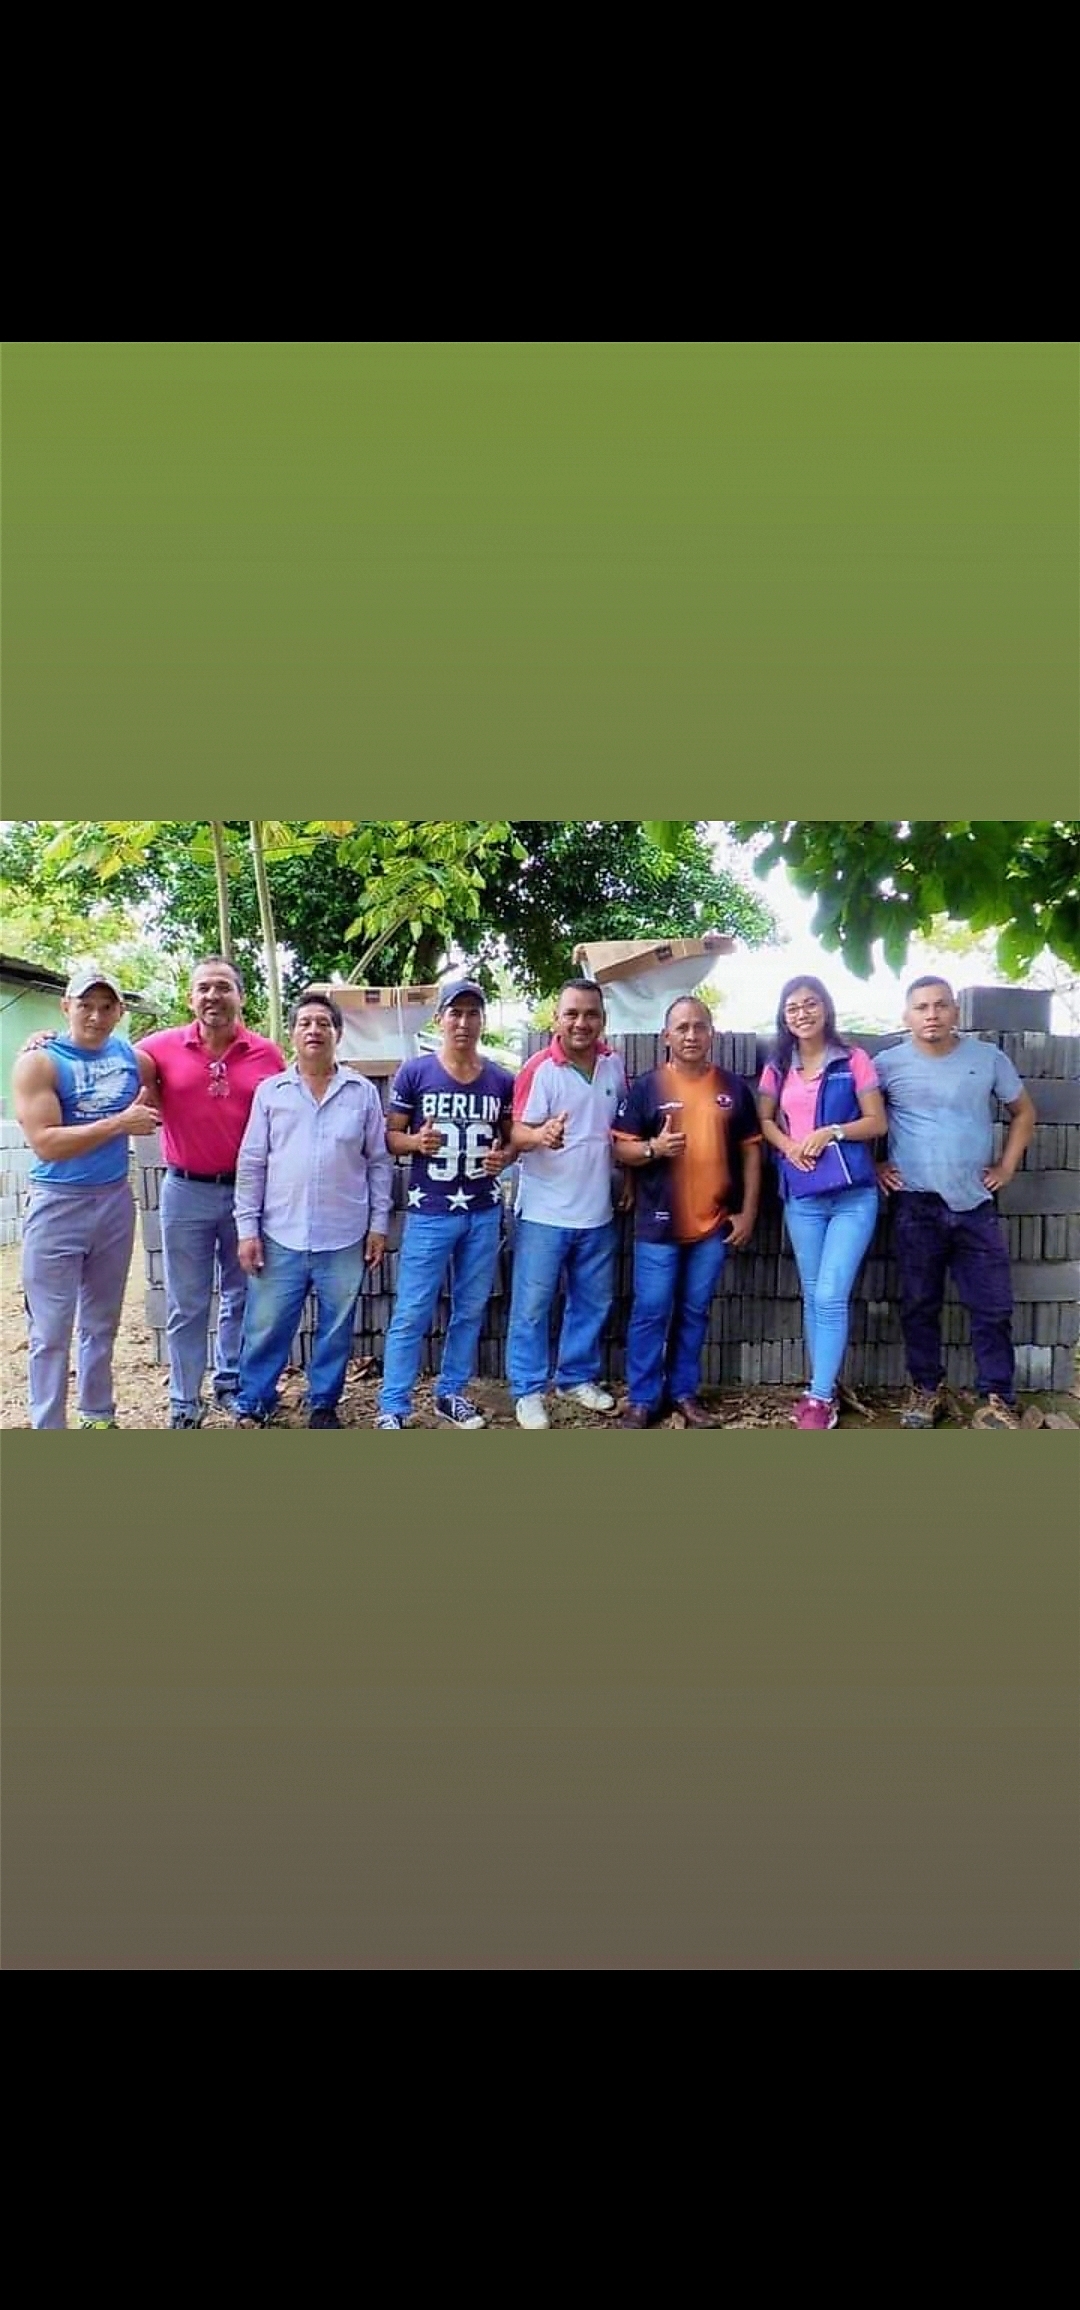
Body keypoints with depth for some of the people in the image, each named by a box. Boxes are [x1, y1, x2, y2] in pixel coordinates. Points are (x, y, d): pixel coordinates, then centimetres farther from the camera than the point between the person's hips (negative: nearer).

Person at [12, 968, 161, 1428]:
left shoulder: (132, 1058, 3)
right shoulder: (39, 1062, -11)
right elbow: (45, 1144, -21)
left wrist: (145, 1112, 6)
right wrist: (118, 1123, -21)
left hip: (115, 1201, 5)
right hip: (58, 1206, -5)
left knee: (102, 1323, 16)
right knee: (52, 1331, 0)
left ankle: (98, 1417, 29)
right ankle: (48, 1433, 8)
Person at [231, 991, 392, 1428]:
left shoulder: (363, 1092, 2)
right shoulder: (270, 1091, 3)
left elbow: (379, 1163, 6)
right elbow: (251, 1163, 3)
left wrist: (379, 1224, 3)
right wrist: (247, 1228, -1)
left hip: (344, 1239, 0)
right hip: (280, 1237, 0)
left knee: (336, 1328, 10)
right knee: (266, 1327, 7)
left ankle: (324, 1404, 26)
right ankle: (252, 1404, 23)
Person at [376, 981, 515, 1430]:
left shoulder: (501, 1080, 3)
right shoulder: (414, 1072, -6)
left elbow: (512, 1137, 14)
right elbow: (390, 1136, 0)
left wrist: (504, 1156, -8)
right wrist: (417, 1142, -20)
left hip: (484, 1212, 4)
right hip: (430, 1213, -4)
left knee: (470, 1310, 13)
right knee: (412, 1315, -3)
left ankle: (452, 1393, 27)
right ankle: (392, 1409, 5)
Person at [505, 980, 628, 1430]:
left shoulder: (613, 1064, 3)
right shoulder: (540, 1069, -14)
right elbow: (517, 1133, -18)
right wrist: (542, 1135, -39)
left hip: (598, 1212, 6)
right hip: (545, 1212, -5)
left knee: (593, 1302, 16)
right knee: (532, 1305, 1)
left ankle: (578, 1377, 32)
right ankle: (529, 1390, 13)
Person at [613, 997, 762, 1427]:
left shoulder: (733, 1087, 5)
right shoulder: (646, 1086, -2)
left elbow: (750, 1150, 10)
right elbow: (621, 1148, -2)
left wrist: (748, 1211, 4)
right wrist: (653, 1148, -23)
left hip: (713, 1223, 2)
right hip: (658, 1223, -2)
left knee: (695, 1311, 12)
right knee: (651, 1312, 1)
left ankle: (684, 1392, 24)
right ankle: (642, 1398, 11)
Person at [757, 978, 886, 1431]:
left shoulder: (853, 1060, -2)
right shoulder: (778, 1068, 10)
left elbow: (878, 1123, -2)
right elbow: (765, 1120, 14)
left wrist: (832, 1131, -17)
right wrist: (788, 1146, -6)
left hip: (854, 1196, -4)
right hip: (801, 1197, 4)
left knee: (831, 1296, -9)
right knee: (813, 1296, 10)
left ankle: (820, 1398, -3)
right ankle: (823, 1389, 21)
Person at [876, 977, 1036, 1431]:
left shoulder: (988, 1058, 3)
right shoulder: (887, 1064, -1)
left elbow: (1023, 1111, 15)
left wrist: (1008, 1164, 7)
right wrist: (872, 1165, 1)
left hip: (975, 1203, 1)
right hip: (916, 1206, -1)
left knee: (993, 1306, 1)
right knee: (919, 1304, 7)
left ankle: (997, 1401, 9)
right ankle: (925, 1390, 21)